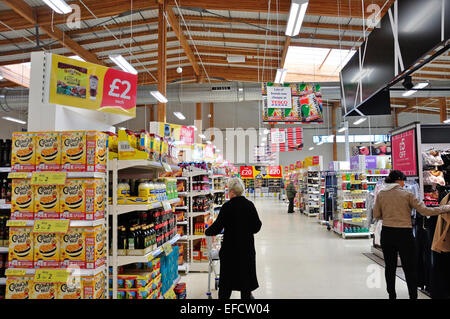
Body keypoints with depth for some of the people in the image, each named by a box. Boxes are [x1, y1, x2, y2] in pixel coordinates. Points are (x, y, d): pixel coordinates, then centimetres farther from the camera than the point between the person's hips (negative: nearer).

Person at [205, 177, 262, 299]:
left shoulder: (227, 206, -15)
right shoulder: (250, 205, -4)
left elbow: (218, 226, -12)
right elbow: (257, 226, 0)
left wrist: (207, 232, 5)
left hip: (230, 245, -3)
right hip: (247, 245, 3)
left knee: (227, 274, 9)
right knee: (246, 270, 17)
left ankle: (224, 296, 17)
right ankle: (246, 294, 28)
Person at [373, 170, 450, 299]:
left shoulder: (381, 194, 2)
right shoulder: (407, 194, -7)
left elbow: (376, 215, 5)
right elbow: (425, 211, -8)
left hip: (387, 233, 4)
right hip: (404, 234, -3)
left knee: (390, 267, 14)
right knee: (410, 268, 6)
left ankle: (391, 295, 25)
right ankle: (413, 296, 10)